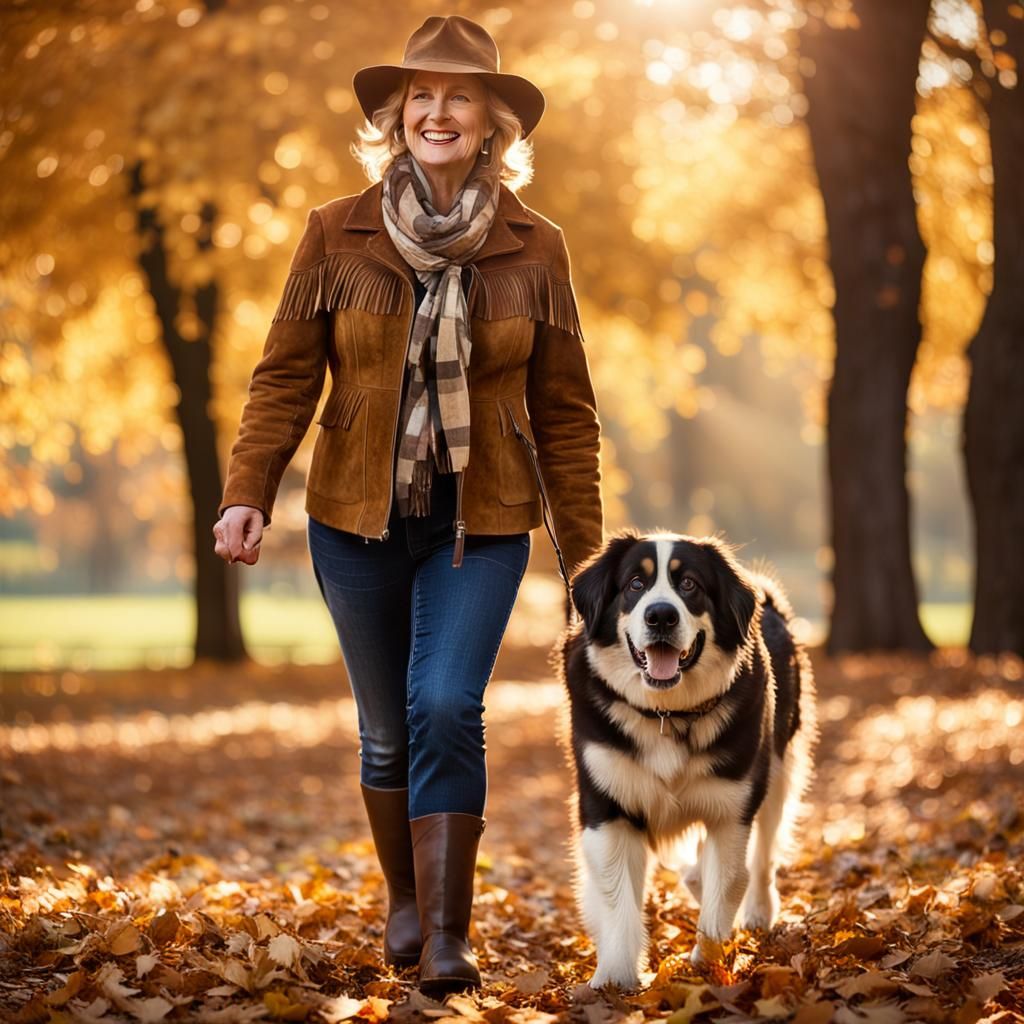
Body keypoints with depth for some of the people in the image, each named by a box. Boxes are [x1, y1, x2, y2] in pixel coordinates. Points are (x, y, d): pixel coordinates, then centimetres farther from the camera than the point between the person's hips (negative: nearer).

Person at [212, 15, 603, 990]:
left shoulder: (534, 249, 1)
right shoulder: (335, 234, -1)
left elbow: (563, 410, 3)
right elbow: (285, 374, -1)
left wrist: (585, 545, 3)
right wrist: (247, 493, -13)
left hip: (482, 525, -1)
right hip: (357, 519, 1)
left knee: (447, 709, -16)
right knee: (387, 729, 10)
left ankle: (447, 936, -9)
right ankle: (405, 902, 32)